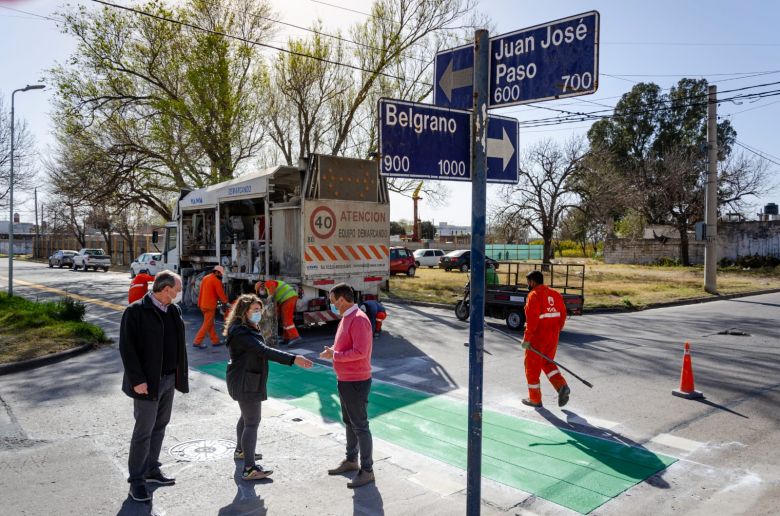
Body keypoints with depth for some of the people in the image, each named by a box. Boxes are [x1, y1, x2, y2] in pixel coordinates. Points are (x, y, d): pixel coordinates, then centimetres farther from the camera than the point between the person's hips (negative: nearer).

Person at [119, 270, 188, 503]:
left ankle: (151, 470, 32)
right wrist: (137, 380, -19)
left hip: (169, 379, 7)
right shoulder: (136, 311, -15)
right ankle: (136, 480, 16)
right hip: (148, 381, -7)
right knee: (143, 432, 2)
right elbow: (126, 347, -16)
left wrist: (180, 375, 8)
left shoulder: (174, 310, 6)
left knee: (160, 427, 17)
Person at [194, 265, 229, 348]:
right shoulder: (216, 281, -13)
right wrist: (225, 301, 4)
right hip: (210, 305, -9)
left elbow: (201, 291, 15)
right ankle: (197, 342, -2)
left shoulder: (205, 278, 12)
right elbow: (220, 293, -12)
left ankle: (215, 340, 20)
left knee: (210, 323, 14)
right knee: (207, 324, -2)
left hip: (203, 304, 9)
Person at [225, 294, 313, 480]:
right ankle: (249, 468, -5)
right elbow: (264, 351, -35)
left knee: (247, 416, 26)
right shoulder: (241, 332, -24)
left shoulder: (248, 329, 10)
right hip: (246, 383, -11)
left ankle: (240, 450, 45)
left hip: (247, 381, 11)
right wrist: (293, 359, -41)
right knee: (252, 422, -8)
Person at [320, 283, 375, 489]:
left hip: (356, 382, -10)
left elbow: (360, 352, -28)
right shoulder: (346, 318, 11)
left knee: (360, 426, 0)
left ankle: (367, 470, 11)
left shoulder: (359, 320, -21)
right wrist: (332, 351, -1)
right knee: (349, 422, 21)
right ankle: (351, 460, 36)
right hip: (345, 380, 10)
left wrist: (335, 355, -20)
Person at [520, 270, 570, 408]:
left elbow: (532, 320, -20)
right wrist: (556, 332, 19)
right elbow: (562, 315, 10)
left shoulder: (534, 295, -14)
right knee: (548, 363, 23)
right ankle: (562, 386, 2)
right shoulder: (555, 294, 8)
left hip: (537, 337, -7)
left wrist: (526, 338, -14)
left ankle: (535, 399, 17)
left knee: (532, 367, 8)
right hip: (552, 337, 7)